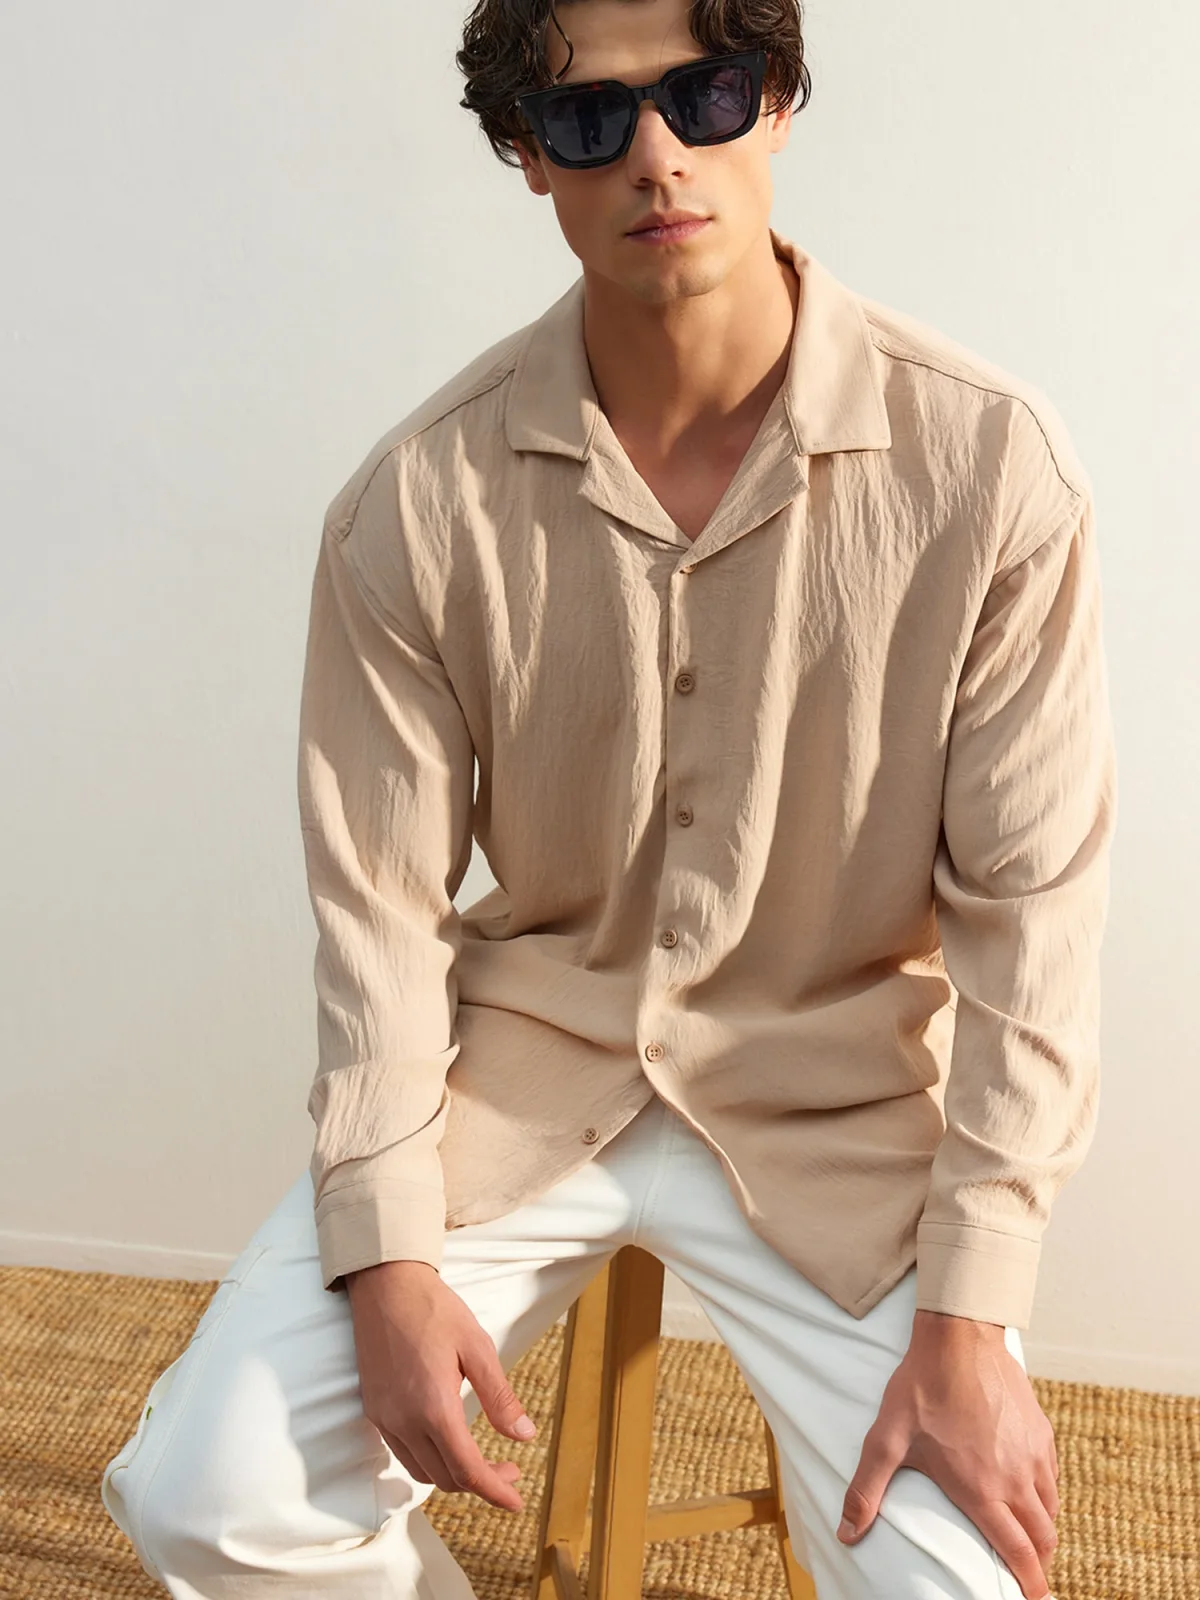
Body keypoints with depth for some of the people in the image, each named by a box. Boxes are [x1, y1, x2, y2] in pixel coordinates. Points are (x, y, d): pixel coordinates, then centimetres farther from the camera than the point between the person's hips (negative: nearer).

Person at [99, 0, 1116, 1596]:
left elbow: (1032, 905, -10)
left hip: (835, 1089, 0)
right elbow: (379, 900, -4)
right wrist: (389, 1254, -9)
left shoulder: (988, 462, -14)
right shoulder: (419, 500, -10)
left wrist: (972, 1314, -13)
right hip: (522, 1058, 2)